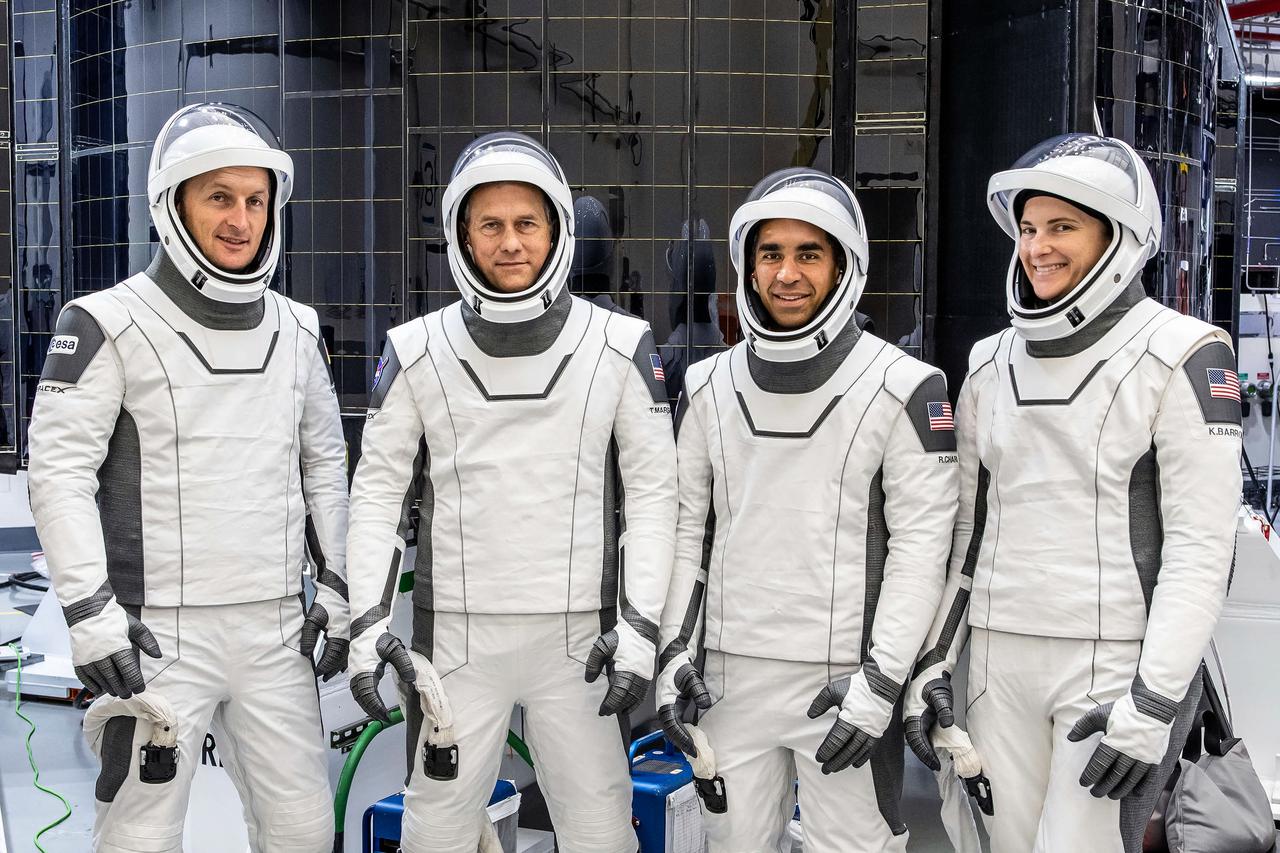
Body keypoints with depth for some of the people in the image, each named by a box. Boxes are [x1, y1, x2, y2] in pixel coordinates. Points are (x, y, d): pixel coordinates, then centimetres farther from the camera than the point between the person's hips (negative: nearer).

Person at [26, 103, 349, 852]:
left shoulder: (298, 330, 10)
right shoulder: (111, 325, -5)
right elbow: (60, 472, -7)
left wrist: (336, 587, 12)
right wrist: (90, 614, -13)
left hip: (276, 629, 4)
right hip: (159, 632, -4)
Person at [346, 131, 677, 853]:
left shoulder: (621, 346, -1)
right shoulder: (417, 351, 2)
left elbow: (654, 490, 0)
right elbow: (379, 490, 5)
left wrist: (640, 624, -7)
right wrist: (369, 620, -4)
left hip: (580, 636, 0)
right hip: (458, 635, 1)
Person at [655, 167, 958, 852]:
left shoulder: (901, 387, -6)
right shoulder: (708, 386, 6)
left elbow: (920, 544, -9)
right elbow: (687, 526, 10)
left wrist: (882, 679, -13)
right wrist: (674, 647, 3)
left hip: (844, 680, -3)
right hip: (730, 675, 4)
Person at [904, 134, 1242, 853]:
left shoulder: (1182, 355, -5)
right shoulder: (993, 363, 11)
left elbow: (1202, 545, -10)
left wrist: (1156, 700, -16)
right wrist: (933, 659, 10)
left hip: (1118, 664, -5)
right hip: (998, 661, 5)